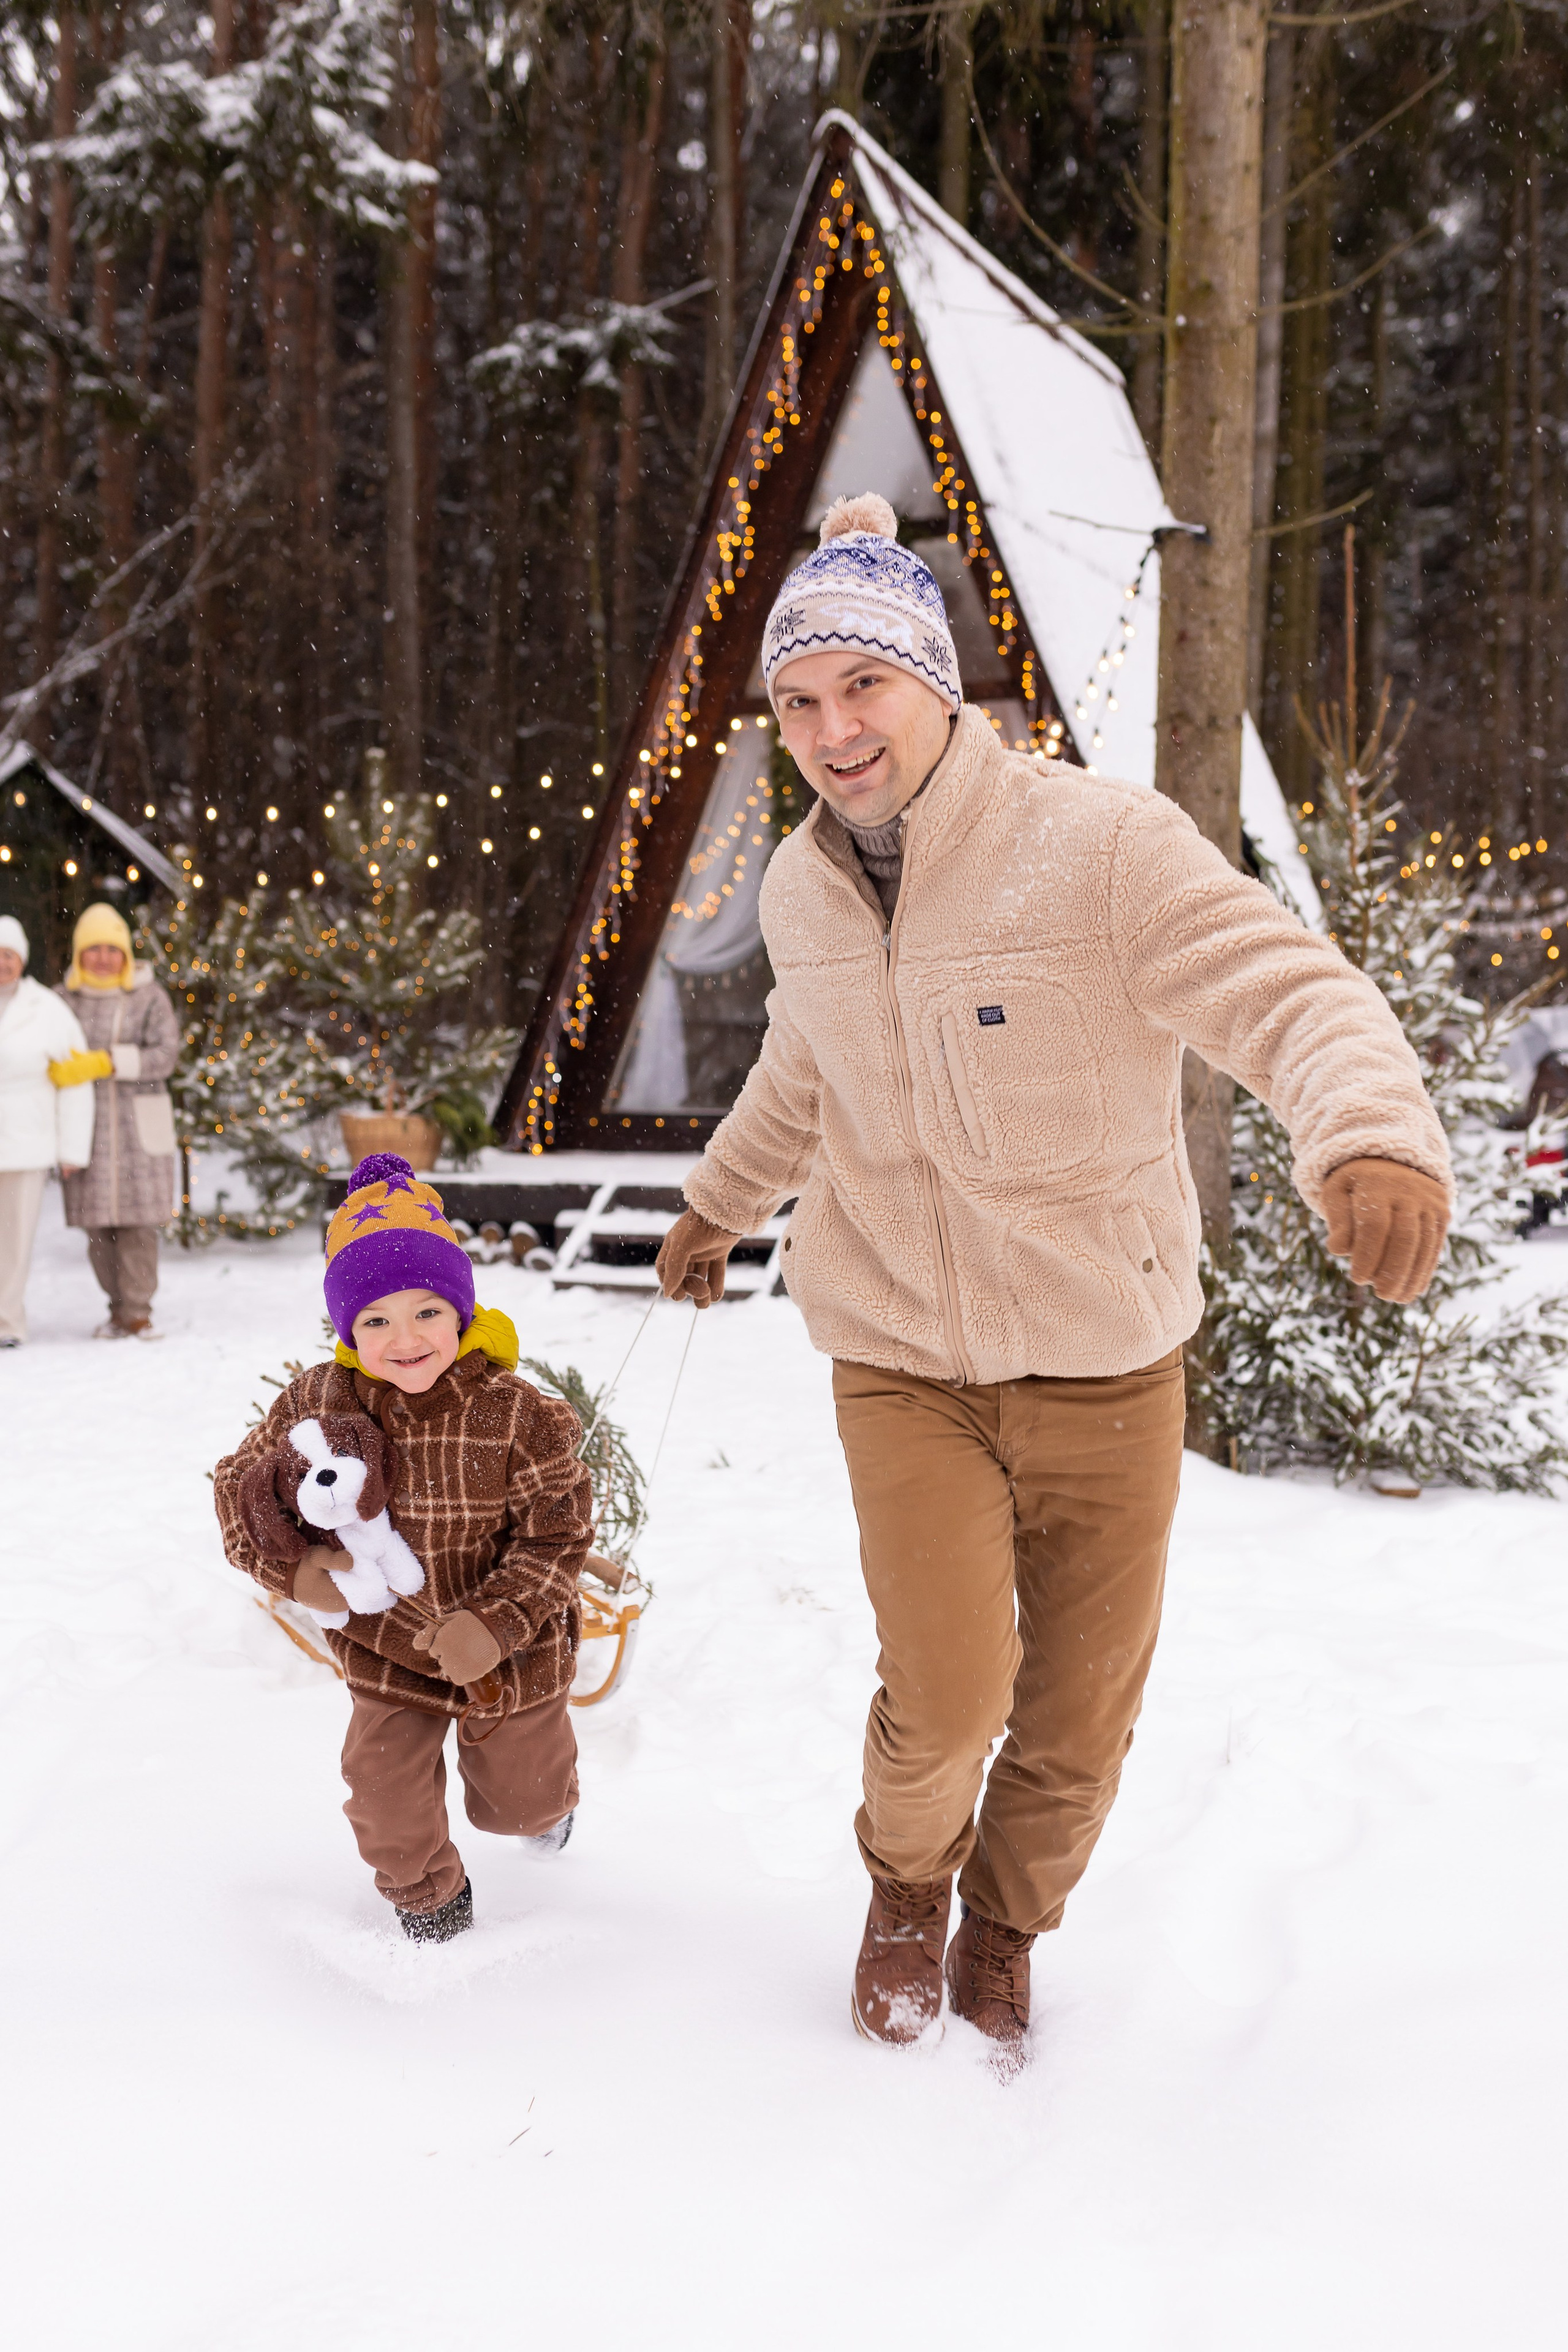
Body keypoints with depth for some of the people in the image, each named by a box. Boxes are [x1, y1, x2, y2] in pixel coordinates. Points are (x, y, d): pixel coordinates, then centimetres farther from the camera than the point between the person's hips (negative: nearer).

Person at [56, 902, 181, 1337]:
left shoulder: (149, 998, 2)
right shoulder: (63, 999, 7)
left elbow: (165, 1054, -8)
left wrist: (107, 1062, -17)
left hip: (139, 1122, -2)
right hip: (86, 1123, 2)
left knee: (137, 1218, -5)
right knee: (97, 1220, 2)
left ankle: (137, 1312, 2)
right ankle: (118, 1305, 14)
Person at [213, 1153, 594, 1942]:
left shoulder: (512, 1414, -24)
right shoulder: (317, 1405, -17)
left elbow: (557, 1536, -18)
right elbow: (239, 1486, -4)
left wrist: (496, 1625, -30)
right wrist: (292, 1568, -20)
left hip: (506, 1647, -1)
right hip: (386, 1642, 1)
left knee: (520, 1799, 17)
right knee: (387, 1792, -2)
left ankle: (541, 1801, 57)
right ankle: (425, 1893, 31)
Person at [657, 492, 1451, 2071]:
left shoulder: (1103, 845, -17)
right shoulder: (801, 893, -1)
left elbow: (1292, 993, -29)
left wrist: (1373, 1133, -51)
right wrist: (719, 1201, 36)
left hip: (1105, 1356, -1)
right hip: (902, 1359, 2)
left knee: (1081, 1712, 10)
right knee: (945, 1692, -14)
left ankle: (1002, 1932, 41)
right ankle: (909, 1881, 21)